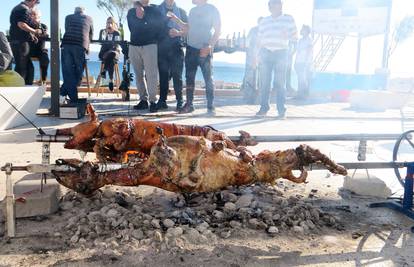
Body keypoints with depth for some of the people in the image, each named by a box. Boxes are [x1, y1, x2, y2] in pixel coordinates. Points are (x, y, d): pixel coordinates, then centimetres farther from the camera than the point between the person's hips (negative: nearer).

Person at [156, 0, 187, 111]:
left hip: (177, 47, -1)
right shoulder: (158, 10, 15)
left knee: (177, 75, -5)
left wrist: (178, 33, -9)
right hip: (162, 47, 1)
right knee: (163, 75, 0)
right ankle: (162, 101, 4)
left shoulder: (181, 11, 16)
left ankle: (180, 101, -3)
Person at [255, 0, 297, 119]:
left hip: (281, 53, -2)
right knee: (264, 82, -1)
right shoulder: (264, 21, 16)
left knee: (280, 82, -6)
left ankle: (281, 110, -3)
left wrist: (287, 36, -16)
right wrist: (259, 55, 11)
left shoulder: (289, 19, 8)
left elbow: (295, 37, 5)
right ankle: (264, 107, 6)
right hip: (265, 53, 3)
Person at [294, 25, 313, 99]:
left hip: (305, 63, -6)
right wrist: (295, 62, 13)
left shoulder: (309, 40, 1)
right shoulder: (300, 40, 20)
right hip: (299, 62, 6)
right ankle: (300, 94, 6)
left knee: (305, 79, -8)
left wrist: (307, 63, -13)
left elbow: (310, 52, -5)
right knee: (300, 79, 3)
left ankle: (305, 94, -6)